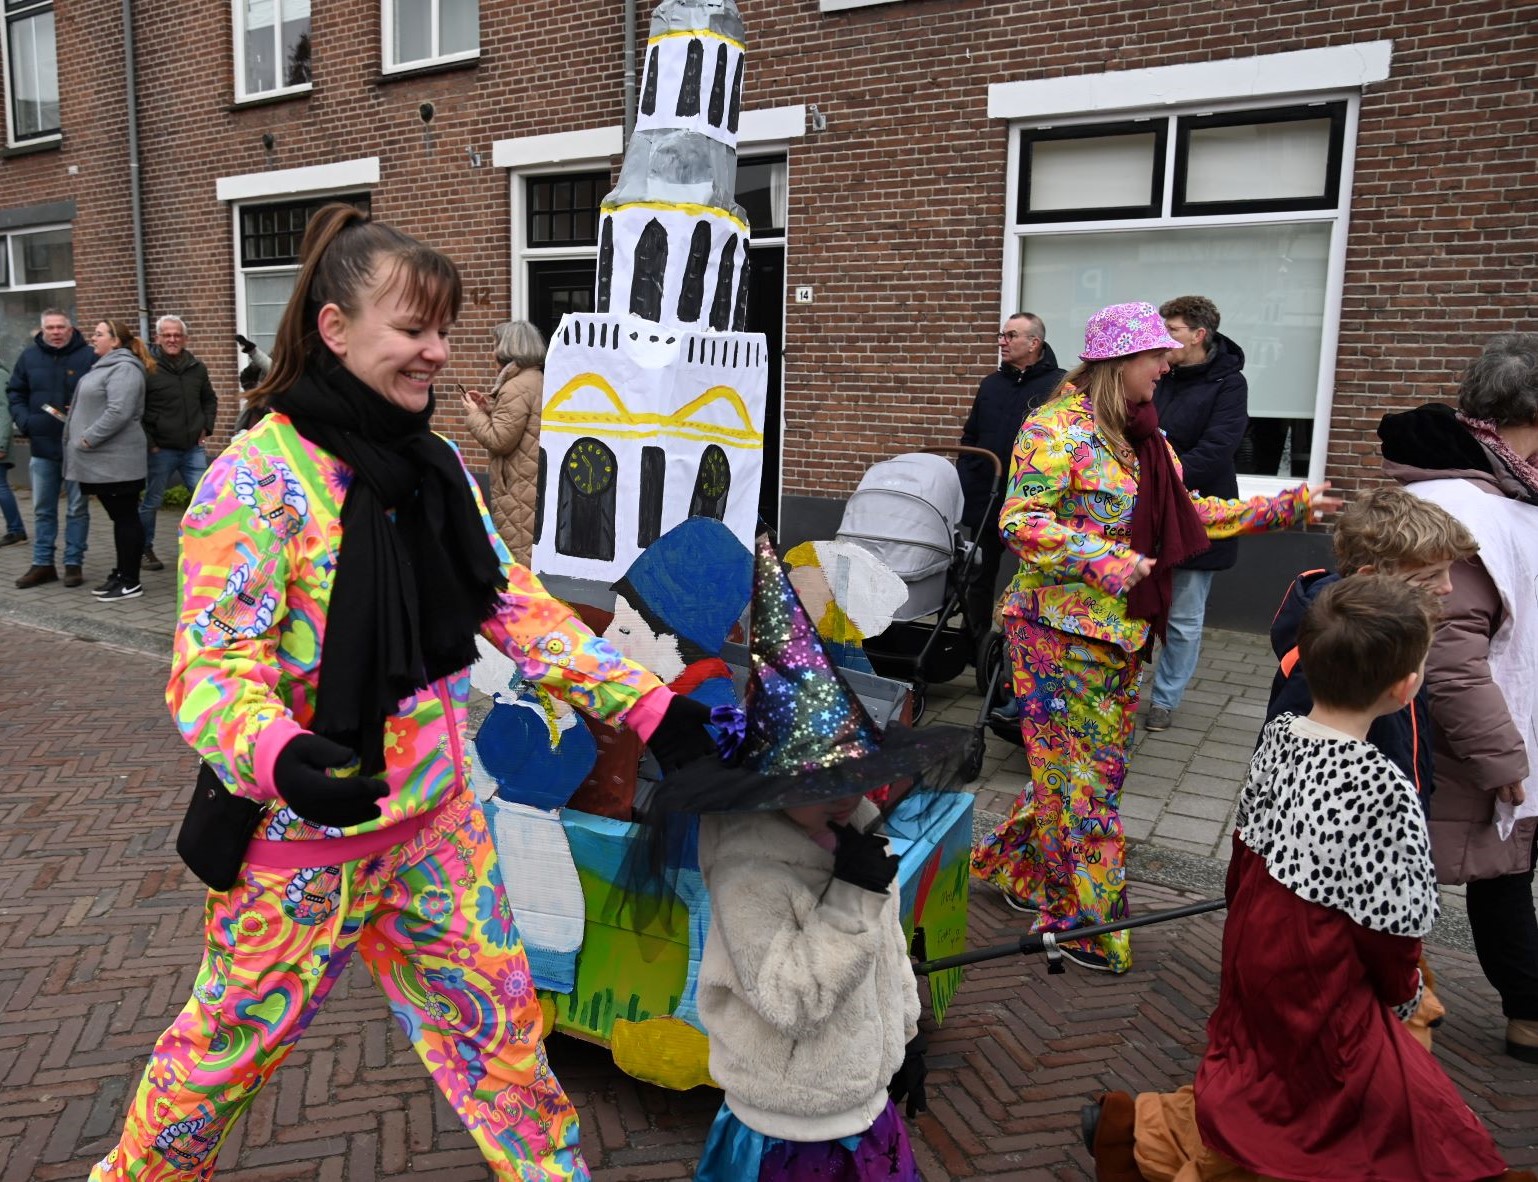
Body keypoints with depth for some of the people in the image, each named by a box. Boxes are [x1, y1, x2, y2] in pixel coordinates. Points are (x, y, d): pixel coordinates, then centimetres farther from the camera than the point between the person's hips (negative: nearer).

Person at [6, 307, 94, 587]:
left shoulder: (88, 356, -4)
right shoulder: (29, 356, 7)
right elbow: (14, 392, 15)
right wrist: (23, 420, -2)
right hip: (42, 446, 4)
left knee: (78, 508, 4)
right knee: (42, 509, 10)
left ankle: (74, 563, 12)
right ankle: (43, 564, 18)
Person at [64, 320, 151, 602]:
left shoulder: (123, 368, -14)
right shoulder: (106, 366, 19)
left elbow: (118, 413, -24)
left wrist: (87, 439, -19)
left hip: (116, 462, -10)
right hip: (102, 461, 10)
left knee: (126, 518, -4)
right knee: (119, 518, 14)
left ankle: (130, 582, 0)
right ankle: (121, 574, 21)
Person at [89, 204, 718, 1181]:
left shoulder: (438, 466, 2)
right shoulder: (257, 477, -18)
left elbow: (517, 607, 3)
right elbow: (213, 662, -21)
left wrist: (646, 704, -5)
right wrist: (278, 756, -42)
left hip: (440, 817, 5)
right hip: (305, 830, -5)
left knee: (500, 1023, 18)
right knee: (234, 1043, 17)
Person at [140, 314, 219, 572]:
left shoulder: (197, 368, 8)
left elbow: (210, 400, 23)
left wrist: (206, 427, 10)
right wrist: (149, 442, -9)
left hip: (193, 448, 4)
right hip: (161, 450, -4)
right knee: (151, 502, 6)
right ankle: (145, 549, 21)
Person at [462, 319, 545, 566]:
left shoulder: (517, 387, -18)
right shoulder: (536, 379, 13)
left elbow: (499, 440, -18)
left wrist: (474, 414, -4)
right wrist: (489, 406, 14)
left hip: (520, 486, -10)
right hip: (533, 478, 10)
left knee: (518, 555, -4)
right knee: (533, 552, 14)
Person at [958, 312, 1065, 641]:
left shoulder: (1060, 385, -8)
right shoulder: (991, 384, 12)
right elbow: (970, 438, 17)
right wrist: (963, 484, 8)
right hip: (986, 503, 6)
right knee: (980, 577, 15)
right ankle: (975, 639, 30)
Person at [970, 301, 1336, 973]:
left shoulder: (1143, 436, 15)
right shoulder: (1056, 429, -12)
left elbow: (1192, 513, 20)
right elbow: (1020, 522, -19)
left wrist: (1290, 506, 19)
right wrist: (1105, 561, -25)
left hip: (1123, 631, 9)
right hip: (1061, 631, -8)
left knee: (1101, 764, 13)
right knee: (1080, 773, -1)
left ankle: (1014, 864, 31)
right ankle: (1084, 919, 14)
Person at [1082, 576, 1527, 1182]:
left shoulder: (1277, 737, -8)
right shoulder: (1384, 792, -29)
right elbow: (1391, 924, -16)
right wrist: (1402, 992, 5)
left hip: (1256, 958, 7)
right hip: (1320, 991, -7)